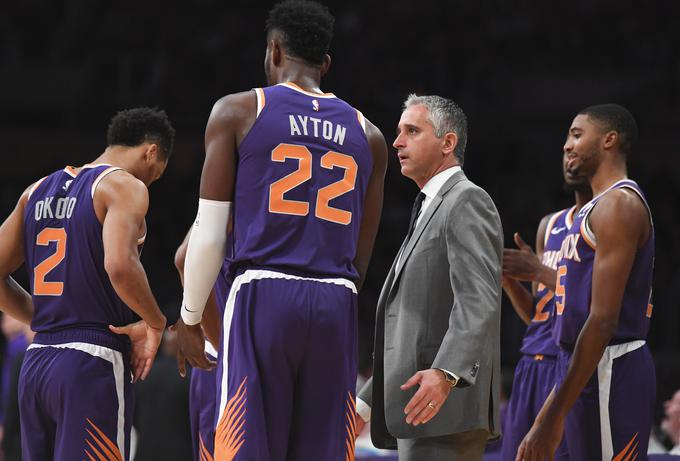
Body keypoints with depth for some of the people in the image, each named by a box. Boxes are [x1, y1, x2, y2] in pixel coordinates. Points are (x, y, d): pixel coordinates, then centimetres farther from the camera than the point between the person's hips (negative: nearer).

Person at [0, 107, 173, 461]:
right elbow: (120, 266, -23)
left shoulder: (38, 191, 17)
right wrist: (155, 323, -8)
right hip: (93, 365, -7)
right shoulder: (125, 186, -6)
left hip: (35, 365, 7)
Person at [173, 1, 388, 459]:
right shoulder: (368, 135, 15)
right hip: (337, 305, 3)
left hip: (263, 298, -3)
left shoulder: (238, 112, 5)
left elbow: (210, 230, 1)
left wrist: (190, 317, 10)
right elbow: (361, 257, 16)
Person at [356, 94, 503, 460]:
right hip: (416, 411, 10)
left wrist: (445, 373, -34)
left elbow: (480, 302, -20)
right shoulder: (429, 211, 26)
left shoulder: (467, 202, -6)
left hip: (446, 414, -10)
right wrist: (366, 404, 27)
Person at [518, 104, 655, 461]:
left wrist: (555, 415, -22)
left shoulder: (619, 204, -11)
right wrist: (545, 417, 22)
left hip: (610, 376, -10)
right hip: (588, 373, 10)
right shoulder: (599, 206, 20)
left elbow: (603, 320, -20)